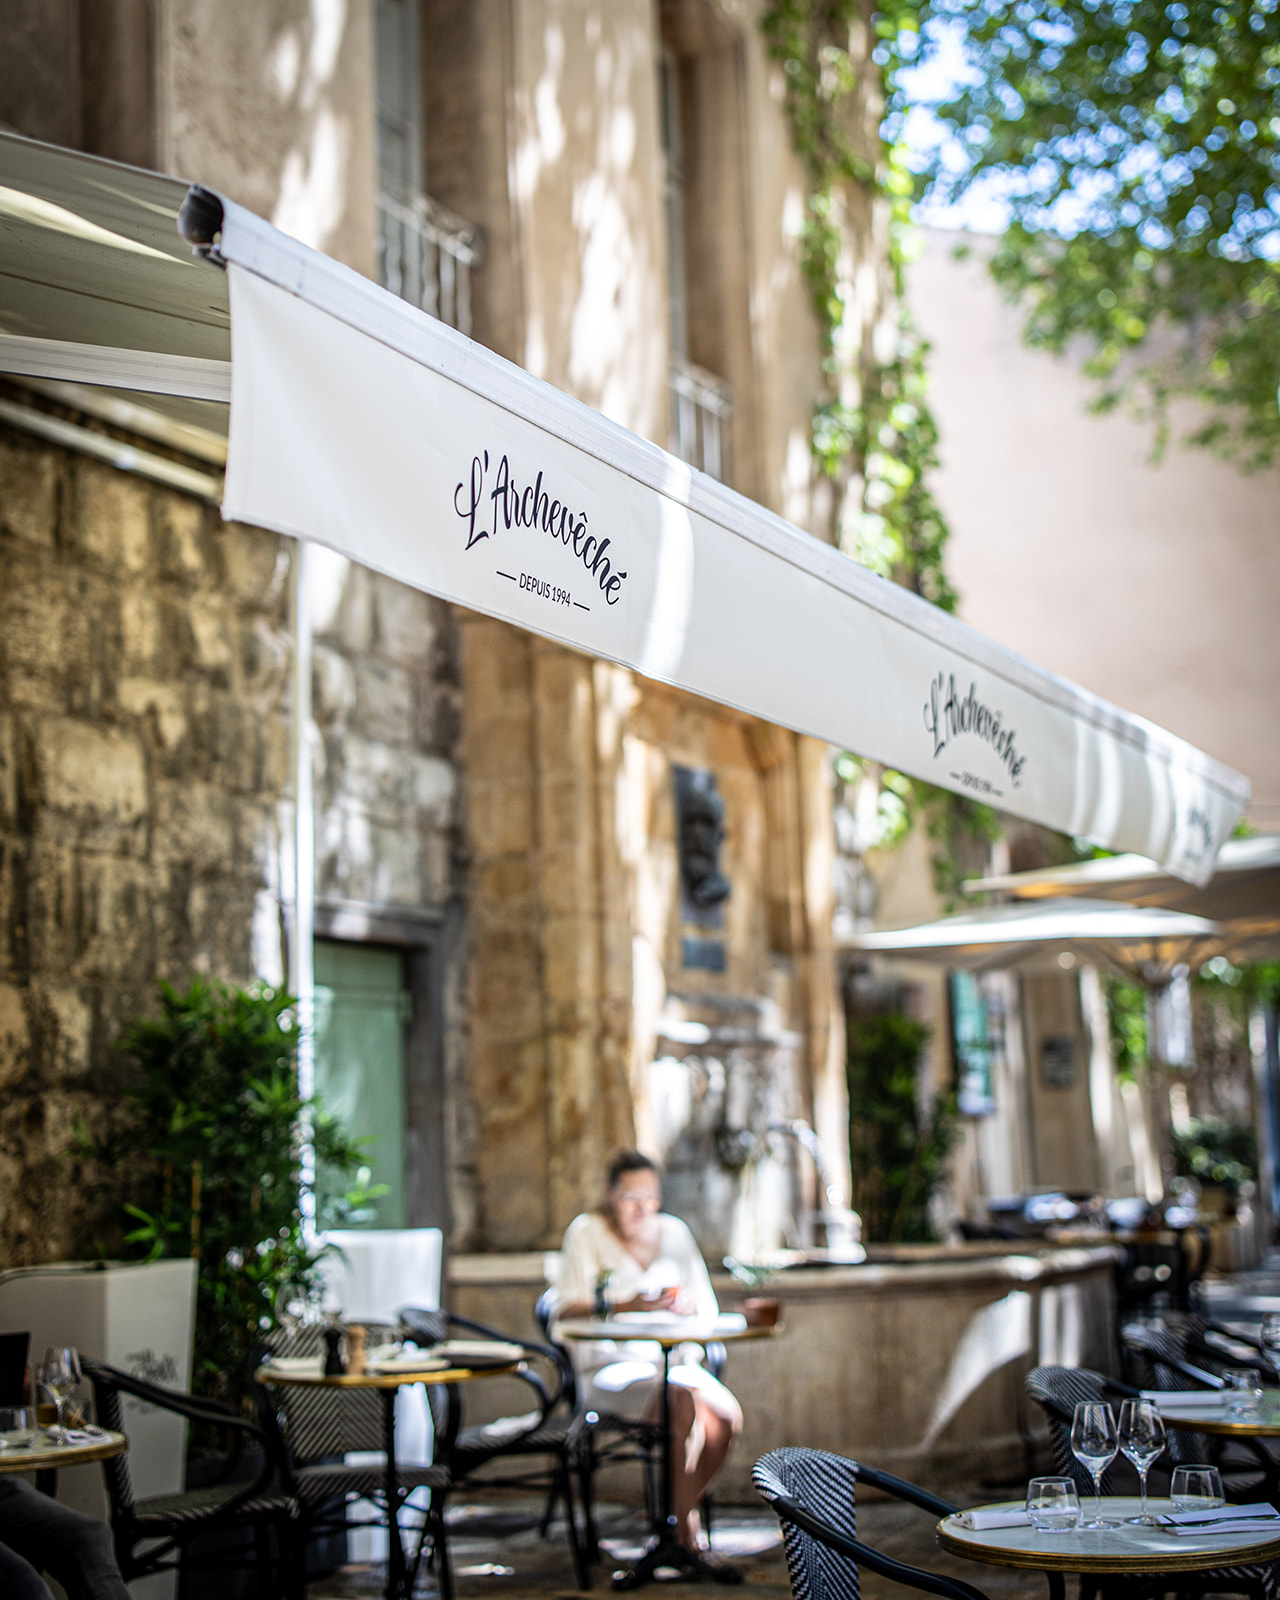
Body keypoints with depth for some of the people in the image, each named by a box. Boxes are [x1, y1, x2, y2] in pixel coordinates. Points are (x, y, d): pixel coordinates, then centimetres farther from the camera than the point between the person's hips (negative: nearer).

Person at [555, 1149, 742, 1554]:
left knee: (728, 1416, -24)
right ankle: (686, 1532, -21)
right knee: (686, 1404, -32)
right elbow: (567, 1310, -10)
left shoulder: (673, 1232, 13)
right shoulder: (587, 1232, 0)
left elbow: (708, 1308, 12)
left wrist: (686, 1305, -12)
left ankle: (677, 1517, -5)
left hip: (671, 1362, 5)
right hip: (609, 1367, -5)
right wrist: (625, 1307, -26)